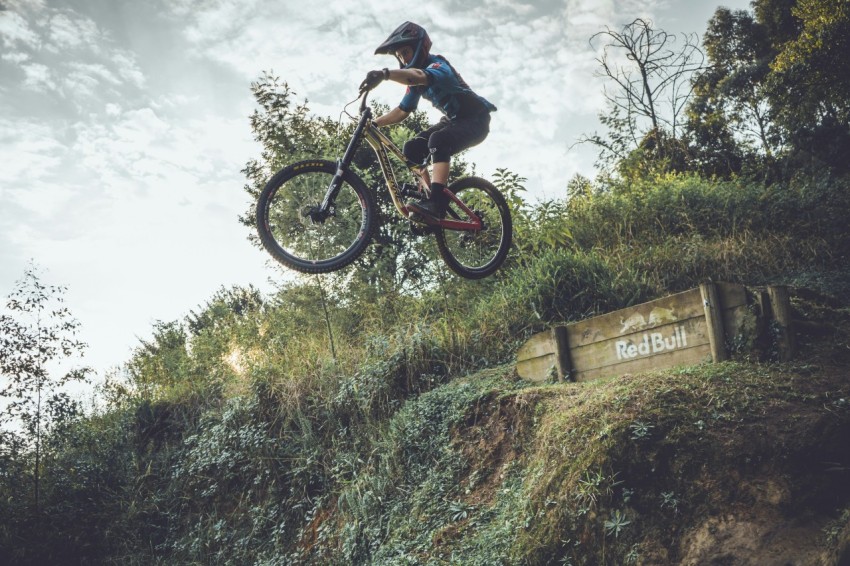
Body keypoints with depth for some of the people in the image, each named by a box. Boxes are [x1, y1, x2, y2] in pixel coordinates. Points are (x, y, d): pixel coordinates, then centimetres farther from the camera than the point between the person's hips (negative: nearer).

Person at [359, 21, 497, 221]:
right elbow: (402, 111, 7)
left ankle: (437, 203, -43)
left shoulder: (438, 65, -23)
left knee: (438, 140, -36)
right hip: (453, 120, 9)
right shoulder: (414, 80, 5)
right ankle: (429, 197, -4)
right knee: (412, 148, -9)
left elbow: (421, 76, -47)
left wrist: (384, 74, -63)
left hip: (475, 120, -9)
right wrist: (373, 123, -6)